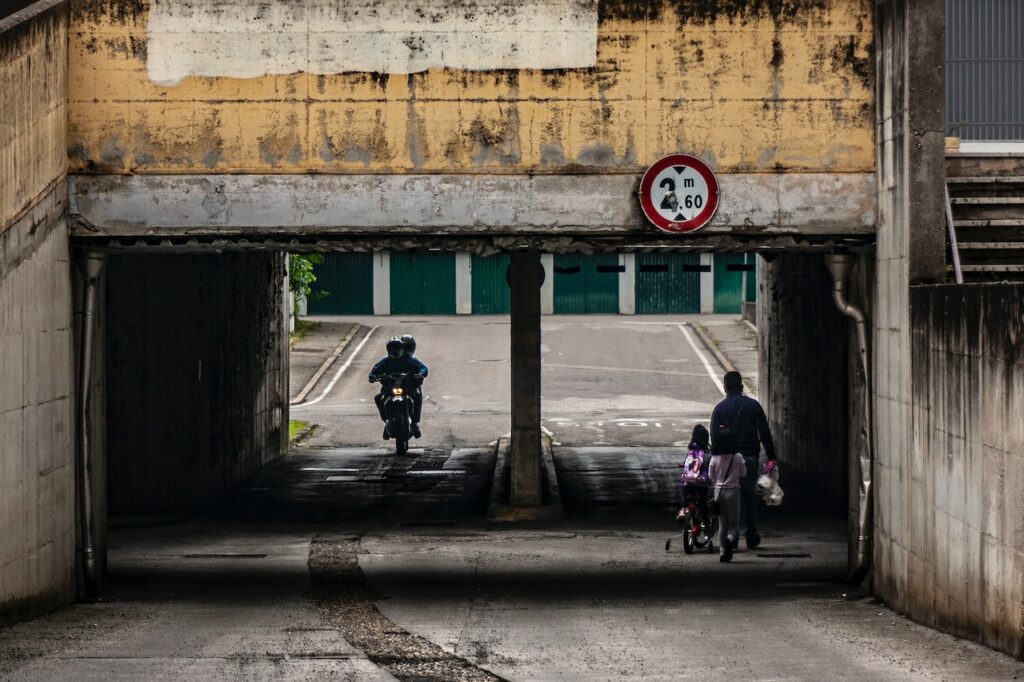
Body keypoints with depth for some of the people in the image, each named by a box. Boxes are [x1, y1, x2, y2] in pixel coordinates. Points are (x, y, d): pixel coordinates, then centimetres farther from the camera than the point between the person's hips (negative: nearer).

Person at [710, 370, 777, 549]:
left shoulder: (719, 408, 0)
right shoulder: (753, 405, 3)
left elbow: (714, 437, -4)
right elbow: (765, 433, 1)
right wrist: (771, 456, 4)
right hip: (749, 457, 1)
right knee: (749, 497, 10)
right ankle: (752, 537, 9)